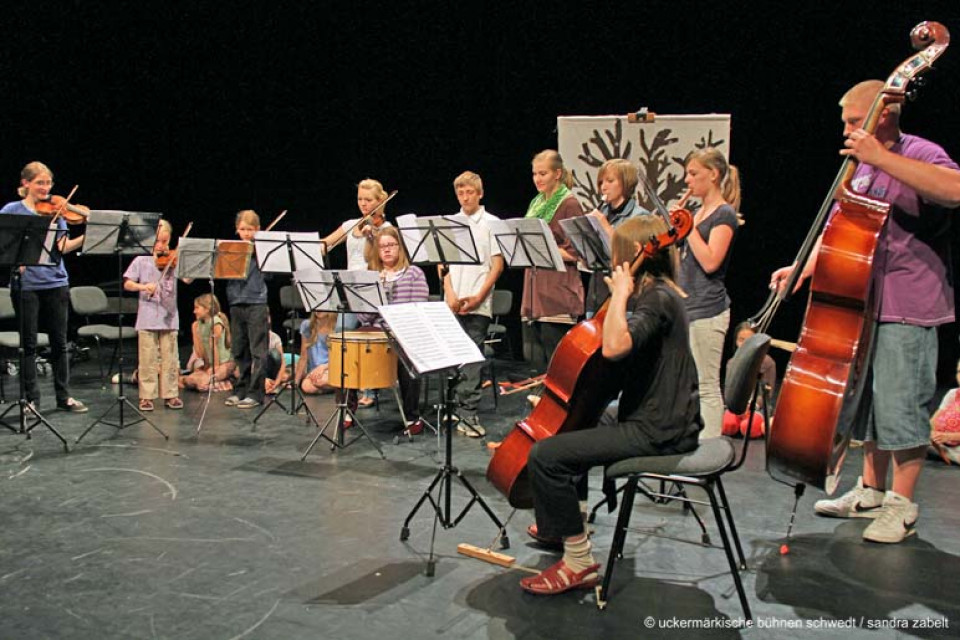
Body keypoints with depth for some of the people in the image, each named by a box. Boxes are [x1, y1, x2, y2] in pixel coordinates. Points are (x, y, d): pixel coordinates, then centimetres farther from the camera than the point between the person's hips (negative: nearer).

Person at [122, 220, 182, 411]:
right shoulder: (141, 260, 4)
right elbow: (127, 284, 0)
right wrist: (142, 286, -18)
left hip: (169, 317, 1)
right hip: (147, 317, -1)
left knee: (170, 358, 5)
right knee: (147, 358, 1)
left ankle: (170, 394, 14)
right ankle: (146, 396, 9)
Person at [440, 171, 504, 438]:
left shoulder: (491, 224, 2)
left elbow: (498, 265, -2)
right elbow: (442, 261, 10)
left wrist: (479, 296, -11)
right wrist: (449, 293, -4)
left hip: (478, 304, -4)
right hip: (452, 303, 4)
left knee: (472, 358, -5)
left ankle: (468, 415, -4)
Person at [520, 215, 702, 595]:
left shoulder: (657, 298, -18)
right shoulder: (658, 294, 13)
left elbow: (614, 346, -36)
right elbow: (618, 345, 22)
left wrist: (620, 295, -23)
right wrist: (621, 297, 10)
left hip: (656, 431, -11)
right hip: (654, 417, 11)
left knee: (545, 456, -20)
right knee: (573, 425, 34)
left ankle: (579, 562, -8)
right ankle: (566, 520, 47)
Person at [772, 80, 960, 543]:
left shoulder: (919, 154, -10)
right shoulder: (863, 168, 15)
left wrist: (881, 157, -32)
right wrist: (803, 267, 3)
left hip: (907, 310, -8)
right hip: (864, 304, 9)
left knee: (900, 406, -3)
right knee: (866, 400, 15)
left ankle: (902, 506, 11)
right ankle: (871, 492, 28)